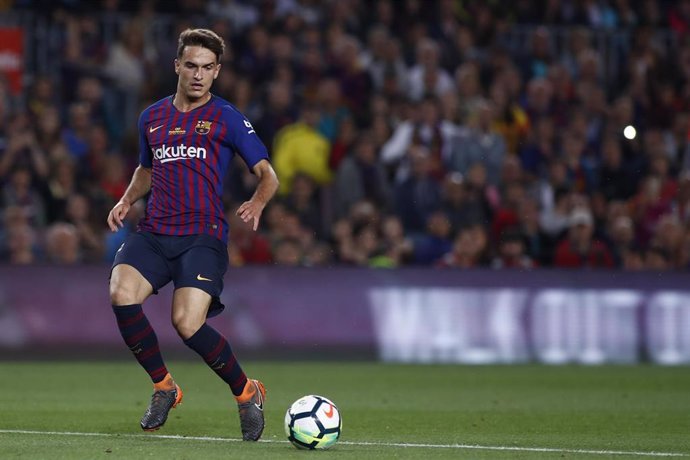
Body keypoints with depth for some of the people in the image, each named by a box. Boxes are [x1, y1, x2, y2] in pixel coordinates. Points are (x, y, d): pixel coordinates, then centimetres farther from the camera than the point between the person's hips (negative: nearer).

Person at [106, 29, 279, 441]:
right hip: (152, 233, 4)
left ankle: (247, 392, 4)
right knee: (121, 295, -25)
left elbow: (267, 175, 3)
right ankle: (164, 387, -2)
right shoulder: (152, 117, 18)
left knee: (187, 323, -23)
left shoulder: (227, 118, 5)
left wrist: (257, 203, -19)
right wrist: (127, 200, 15)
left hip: (203, 235, -4)